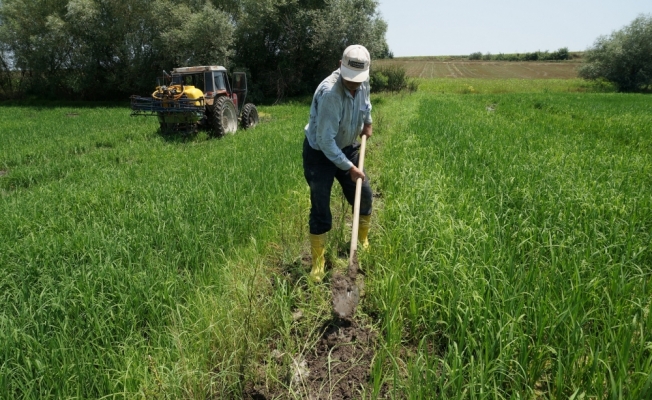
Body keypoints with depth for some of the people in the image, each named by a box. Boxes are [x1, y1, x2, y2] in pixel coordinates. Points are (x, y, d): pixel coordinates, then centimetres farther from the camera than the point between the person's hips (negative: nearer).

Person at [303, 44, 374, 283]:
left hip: (347, 148, 7)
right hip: (320, 152, -7)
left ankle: (363, 243, 34)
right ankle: (318, 264, 8)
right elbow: (325, 140, -31)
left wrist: (367, 122, 12)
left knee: (364, 195, 11)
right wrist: (348, 167, -24)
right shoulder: (330, 93, -33)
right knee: (320, 209, -7)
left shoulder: (363, 82, -10)